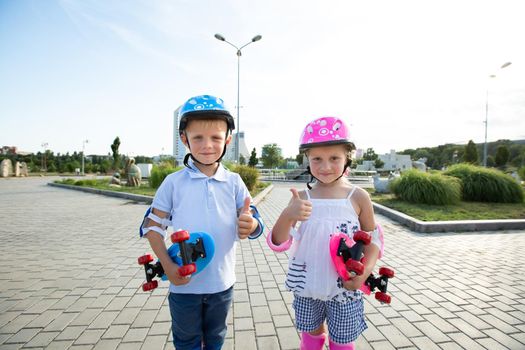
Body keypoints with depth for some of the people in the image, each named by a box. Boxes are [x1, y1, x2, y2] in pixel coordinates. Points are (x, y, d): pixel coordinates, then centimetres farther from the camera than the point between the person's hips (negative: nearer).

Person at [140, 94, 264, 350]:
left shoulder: (234, 182, -8)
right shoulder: (174, 182, -10)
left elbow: (251, 223, -8)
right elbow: (152, 226, -4)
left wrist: (250, 225, -32)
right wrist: (167, 266, -14)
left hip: (222, 282, 1)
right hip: (184, 283, -1)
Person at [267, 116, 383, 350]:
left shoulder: (358, 197, -10)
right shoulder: (301, 198, -9)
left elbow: (373, 239, 0)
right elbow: (278, 243, -12)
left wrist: (363, 273, -16)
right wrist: (287, 215, -31)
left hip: (345, 288, -1)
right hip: (307, 286, 1)